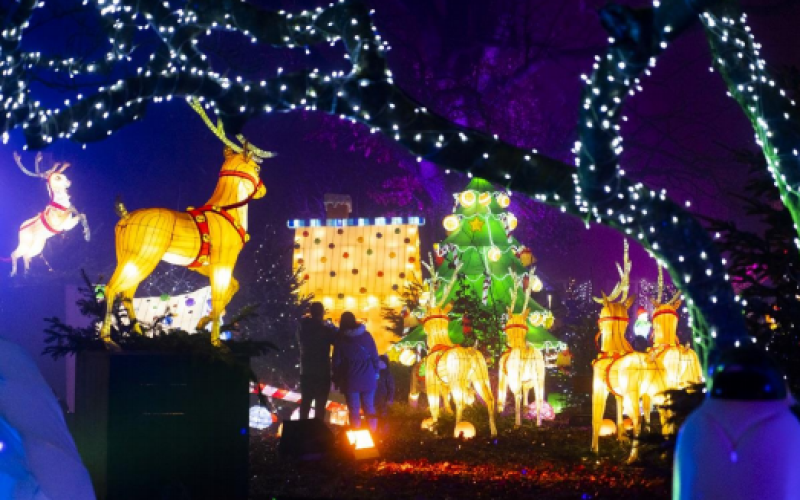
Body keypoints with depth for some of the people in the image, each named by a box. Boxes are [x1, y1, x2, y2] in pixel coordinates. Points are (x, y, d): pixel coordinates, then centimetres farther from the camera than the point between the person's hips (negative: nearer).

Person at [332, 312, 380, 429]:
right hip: (368, 379, 2)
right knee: (370, 409, 12)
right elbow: (375, 357, 5)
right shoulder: (367, 336, 2)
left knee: (354, 411, 3)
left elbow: (337, 362, -1)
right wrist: (376, 374, 13)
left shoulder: (340, 339, -3)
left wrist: (337, 379, 8)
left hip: (351, 380, -2)